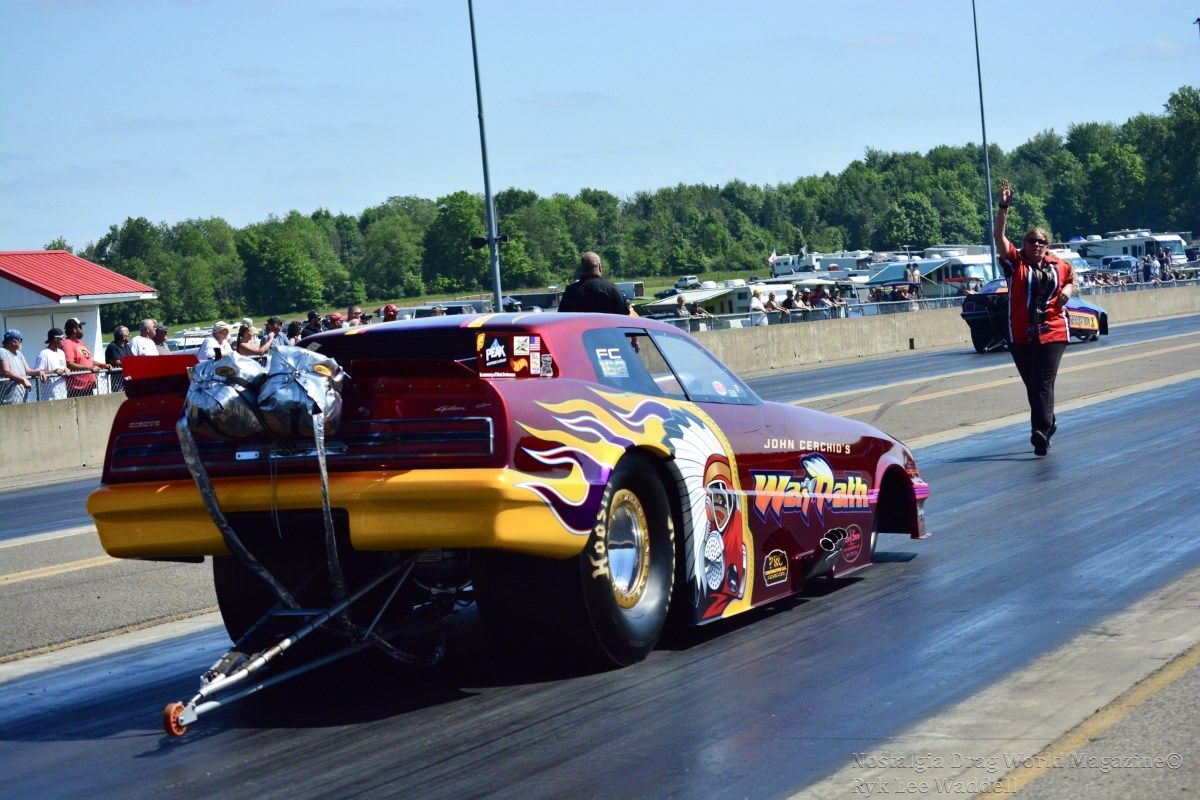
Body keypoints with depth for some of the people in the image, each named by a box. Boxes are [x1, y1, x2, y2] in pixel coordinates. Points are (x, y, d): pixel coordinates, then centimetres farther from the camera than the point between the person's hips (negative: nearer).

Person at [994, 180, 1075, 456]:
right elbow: (998, 236, -9)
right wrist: (1004, 207, -19)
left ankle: (1041, 431, -19)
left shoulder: (1059, 266, 9)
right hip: (1020, 335, 0)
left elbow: (1070, 282, 29)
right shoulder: (1015, 262, 2)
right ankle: (1048, 424, 29)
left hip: (1052, 333, 0)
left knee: (1044, 384, -10)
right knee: (1032, 385, 9)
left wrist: (1068, 291, 5)